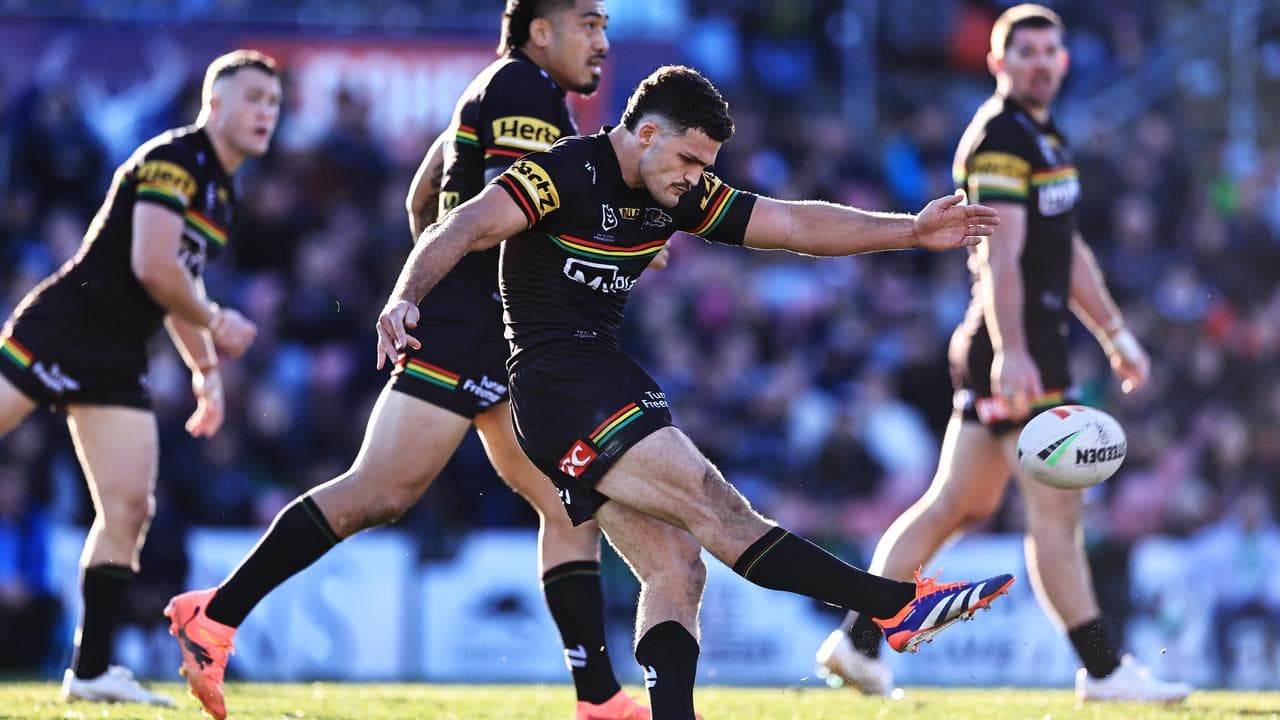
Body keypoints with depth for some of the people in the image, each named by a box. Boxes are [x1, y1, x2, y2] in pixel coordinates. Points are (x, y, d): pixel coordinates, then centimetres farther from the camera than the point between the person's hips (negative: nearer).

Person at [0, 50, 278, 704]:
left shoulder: (223, 194, 18)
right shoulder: (173, 160, -11)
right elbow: (151, 266, -20)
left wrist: (205, 370, 23)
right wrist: (215, 323, -6)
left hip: (116, 366, 9)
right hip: (60, 332, -9)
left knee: (129, 508, 0)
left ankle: (90, 671, 3)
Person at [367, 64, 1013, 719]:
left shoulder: (679, 193, 11)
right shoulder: (566, 173, -13)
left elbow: (796, 225, 12)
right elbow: (466, 229, -22)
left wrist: (912, 231, 7)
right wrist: (404, 300, -39)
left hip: (608, 382, 10)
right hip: (560, 388, -10)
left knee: (676, 573, -1)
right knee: (719, 511, -15)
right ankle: (901, 605, -21)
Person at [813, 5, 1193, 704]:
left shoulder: (1044, 139, 21)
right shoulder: (999, 137, -12)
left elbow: (1068, 251, 29)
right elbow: (999, 256, -22)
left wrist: (1115, 333, 29)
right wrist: (1010, 351, -30)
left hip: (1031, 345, 10)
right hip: (1014, 349, -10)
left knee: (955, 506, 11)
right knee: (1056, 509, -7)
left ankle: (857, 641, 14)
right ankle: (1102, 670, -4)